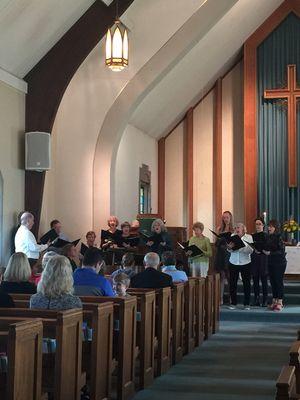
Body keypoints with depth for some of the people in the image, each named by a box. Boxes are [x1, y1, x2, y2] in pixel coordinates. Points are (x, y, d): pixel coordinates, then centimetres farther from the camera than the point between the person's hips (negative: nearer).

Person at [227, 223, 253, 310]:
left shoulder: (249, 237, 1)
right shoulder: (232, 236, 5)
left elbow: (251, 251, -9)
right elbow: (229, 250, -5)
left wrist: (242, 247, -25)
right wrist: (230, 247, -28)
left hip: (245, 263, -1)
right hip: (233, 263, 1)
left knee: (246, 283, 3)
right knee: (232, 283, 2)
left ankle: (247, 304, 12)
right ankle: (233, 303, 13)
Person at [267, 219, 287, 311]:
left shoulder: (279, 237, -13)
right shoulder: (269, 237, 8)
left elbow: (282, 251, -18)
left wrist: (270, 253, -24)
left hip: (279, 263, -7)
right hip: (271, 262, 7)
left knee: (279, 282, -3)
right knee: (272, 282, 9)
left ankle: (279, 302, 2)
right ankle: (274, 301, 17)